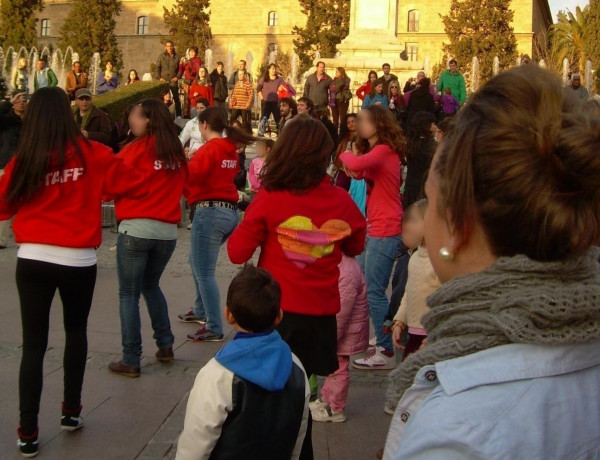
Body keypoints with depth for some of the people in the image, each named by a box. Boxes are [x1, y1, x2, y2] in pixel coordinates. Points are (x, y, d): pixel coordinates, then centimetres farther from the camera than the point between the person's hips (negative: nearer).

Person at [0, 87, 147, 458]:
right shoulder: (90, 154, -8)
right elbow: (138, 185, -1)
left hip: (33, 260, 0)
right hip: (78, 261, 0)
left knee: (34, 344, 8)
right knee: (76, 332, 23)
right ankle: (71, 411, 31)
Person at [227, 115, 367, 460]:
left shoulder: (269, 198, -13)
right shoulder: (341, 201, -6)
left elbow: (237, 253, -6)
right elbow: (356, 247, 13)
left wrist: (253, 225, 10)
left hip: (276, 311, -2)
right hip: (321, 313, 2)